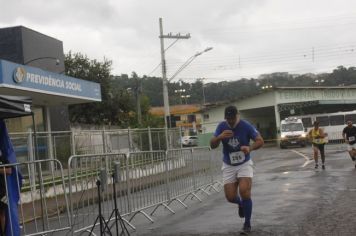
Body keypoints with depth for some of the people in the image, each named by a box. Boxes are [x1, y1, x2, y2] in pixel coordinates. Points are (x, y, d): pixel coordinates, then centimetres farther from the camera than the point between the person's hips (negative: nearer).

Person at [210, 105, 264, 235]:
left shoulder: (246, 126, -14)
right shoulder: (221, 126, -8)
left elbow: (260, 141, -11)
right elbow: (212, 145, -8)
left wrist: (250, 148, -32)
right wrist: (220, 137, -30)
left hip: (244, 164, -2)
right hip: (228, 166, 2)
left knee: (244, 192, -19)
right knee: (230, 197, -3)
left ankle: (247, 224, 0)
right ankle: (241, 204, 36)